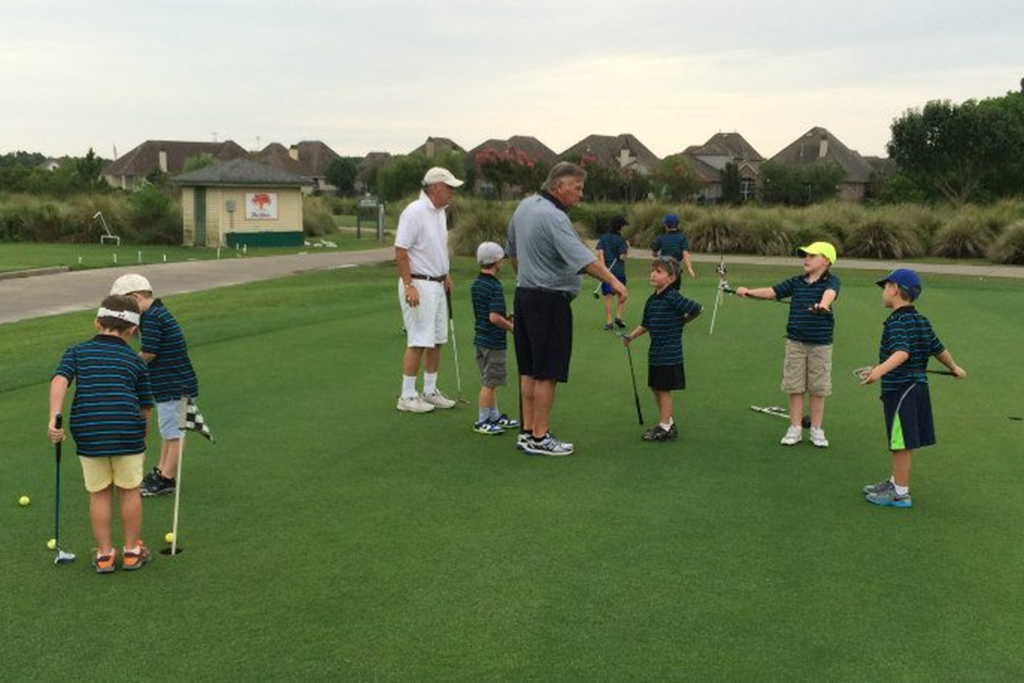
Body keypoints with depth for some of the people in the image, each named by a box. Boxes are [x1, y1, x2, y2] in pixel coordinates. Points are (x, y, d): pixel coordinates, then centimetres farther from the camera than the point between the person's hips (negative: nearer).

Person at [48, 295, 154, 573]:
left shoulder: (77, 352, 13)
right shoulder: (135, 360, 13)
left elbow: (59, 380, -7)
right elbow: (145, 407, 15)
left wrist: (54, 419, -14)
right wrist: (141, 439, 27)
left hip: (87, 431, 1)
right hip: (128, 430, -1)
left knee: (99, 493, 14)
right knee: (129, 490, 14)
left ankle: (104, 554, 23)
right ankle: (132, 550, 25)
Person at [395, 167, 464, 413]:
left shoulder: (440, 212, 11)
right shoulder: (414, 212, -16)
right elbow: (400, 251, -18)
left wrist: (446, 275, 17)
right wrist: (409, 286, -22)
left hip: (437, 285, 9)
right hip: (418, 285, -9)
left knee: (437, 340, 11)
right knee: (418, 342, -7)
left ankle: (430, 391, 21)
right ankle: (407, 396, 2)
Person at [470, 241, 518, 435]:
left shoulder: (476, 284, 8)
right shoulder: (494, 286, -19)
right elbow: (494, 317, -25)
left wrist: (506, 318, 12)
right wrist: (511, 327, -11)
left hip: (481, 338, 9)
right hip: (493, 341, -9)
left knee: (490, 381, 18)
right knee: (489, 383, 0)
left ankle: (495, 415, 28)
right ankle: (483, 422, 6)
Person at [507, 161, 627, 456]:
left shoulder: (524, 206, 10)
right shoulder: (553, 217, -20)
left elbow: (513, 251, 22)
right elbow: (582, 257, -31)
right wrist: (613, 280, -32)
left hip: (524, 296, 10)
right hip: (550, 301, -9)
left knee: (528, 370, 13)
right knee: (546, 373, -3)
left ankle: (527, 432, 18)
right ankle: (540, 438, 2)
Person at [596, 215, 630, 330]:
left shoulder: (603, 238, 6)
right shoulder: (620, 240, -7)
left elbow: (600, 253, -4)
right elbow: (622, 257, -10)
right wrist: (627, 248, 7)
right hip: (619, 271, -3)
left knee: (608, 296, 5)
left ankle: (608, 322, 2)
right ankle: (618, 317, 3)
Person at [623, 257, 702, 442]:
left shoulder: (673, 298, -16)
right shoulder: (652, 300, 8)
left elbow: (698, 309, -12)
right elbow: (645, 325, 18)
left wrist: (682, 321, 1)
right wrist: (632, 336, 9)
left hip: (669, 354, -8)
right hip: (655, 353, 8)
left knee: (664, 390, -1)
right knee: (656, 388, 14)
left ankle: (665, 428, 9)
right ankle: (668, 423, 27)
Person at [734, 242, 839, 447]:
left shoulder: (831, 281, -6)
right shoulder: (796, 282, 7)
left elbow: (830, 293, -27)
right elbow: (772, 292, 3)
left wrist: (823, 304, -49)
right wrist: (748, 292, -11)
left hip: (820, 344, -3)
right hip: (795, 342, 3)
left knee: (818, 389, 6)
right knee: (795, 387, 6)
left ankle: (817, 430, 18)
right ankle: (795, 429, 14)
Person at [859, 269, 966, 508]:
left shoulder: (897, 322, -16)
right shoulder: (922, 321, 12)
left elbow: (902, 352, -32)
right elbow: (939, 349, 21)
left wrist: (880, 370, -49)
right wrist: (955, 368, 40)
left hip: (900, 390, -9)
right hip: (918, 387, 9)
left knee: (901, 443, -1)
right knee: (903, 442, 20)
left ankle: (900, 493, 7)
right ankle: (896, 482, 33)